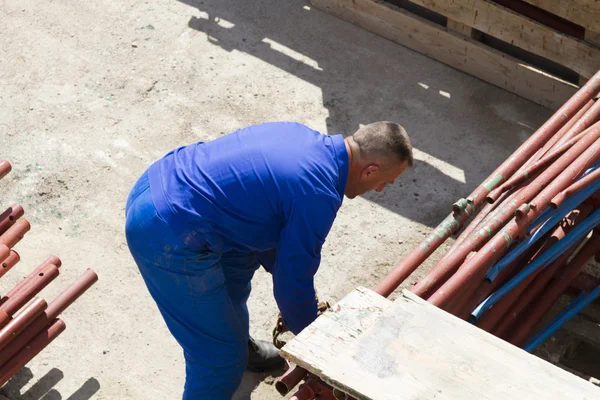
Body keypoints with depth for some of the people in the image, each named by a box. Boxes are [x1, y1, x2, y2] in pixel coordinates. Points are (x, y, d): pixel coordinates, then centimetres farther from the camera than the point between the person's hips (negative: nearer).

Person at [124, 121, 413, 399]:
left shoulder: (302, 136, 9)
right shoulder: (317, 195, -17)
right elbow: (293, 280, -8)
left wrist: (290, 276, 30)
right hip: (166, 239, -10)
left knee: (240, 260, 34)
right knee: (221, 357, 0)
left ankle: (242, 348, 56)